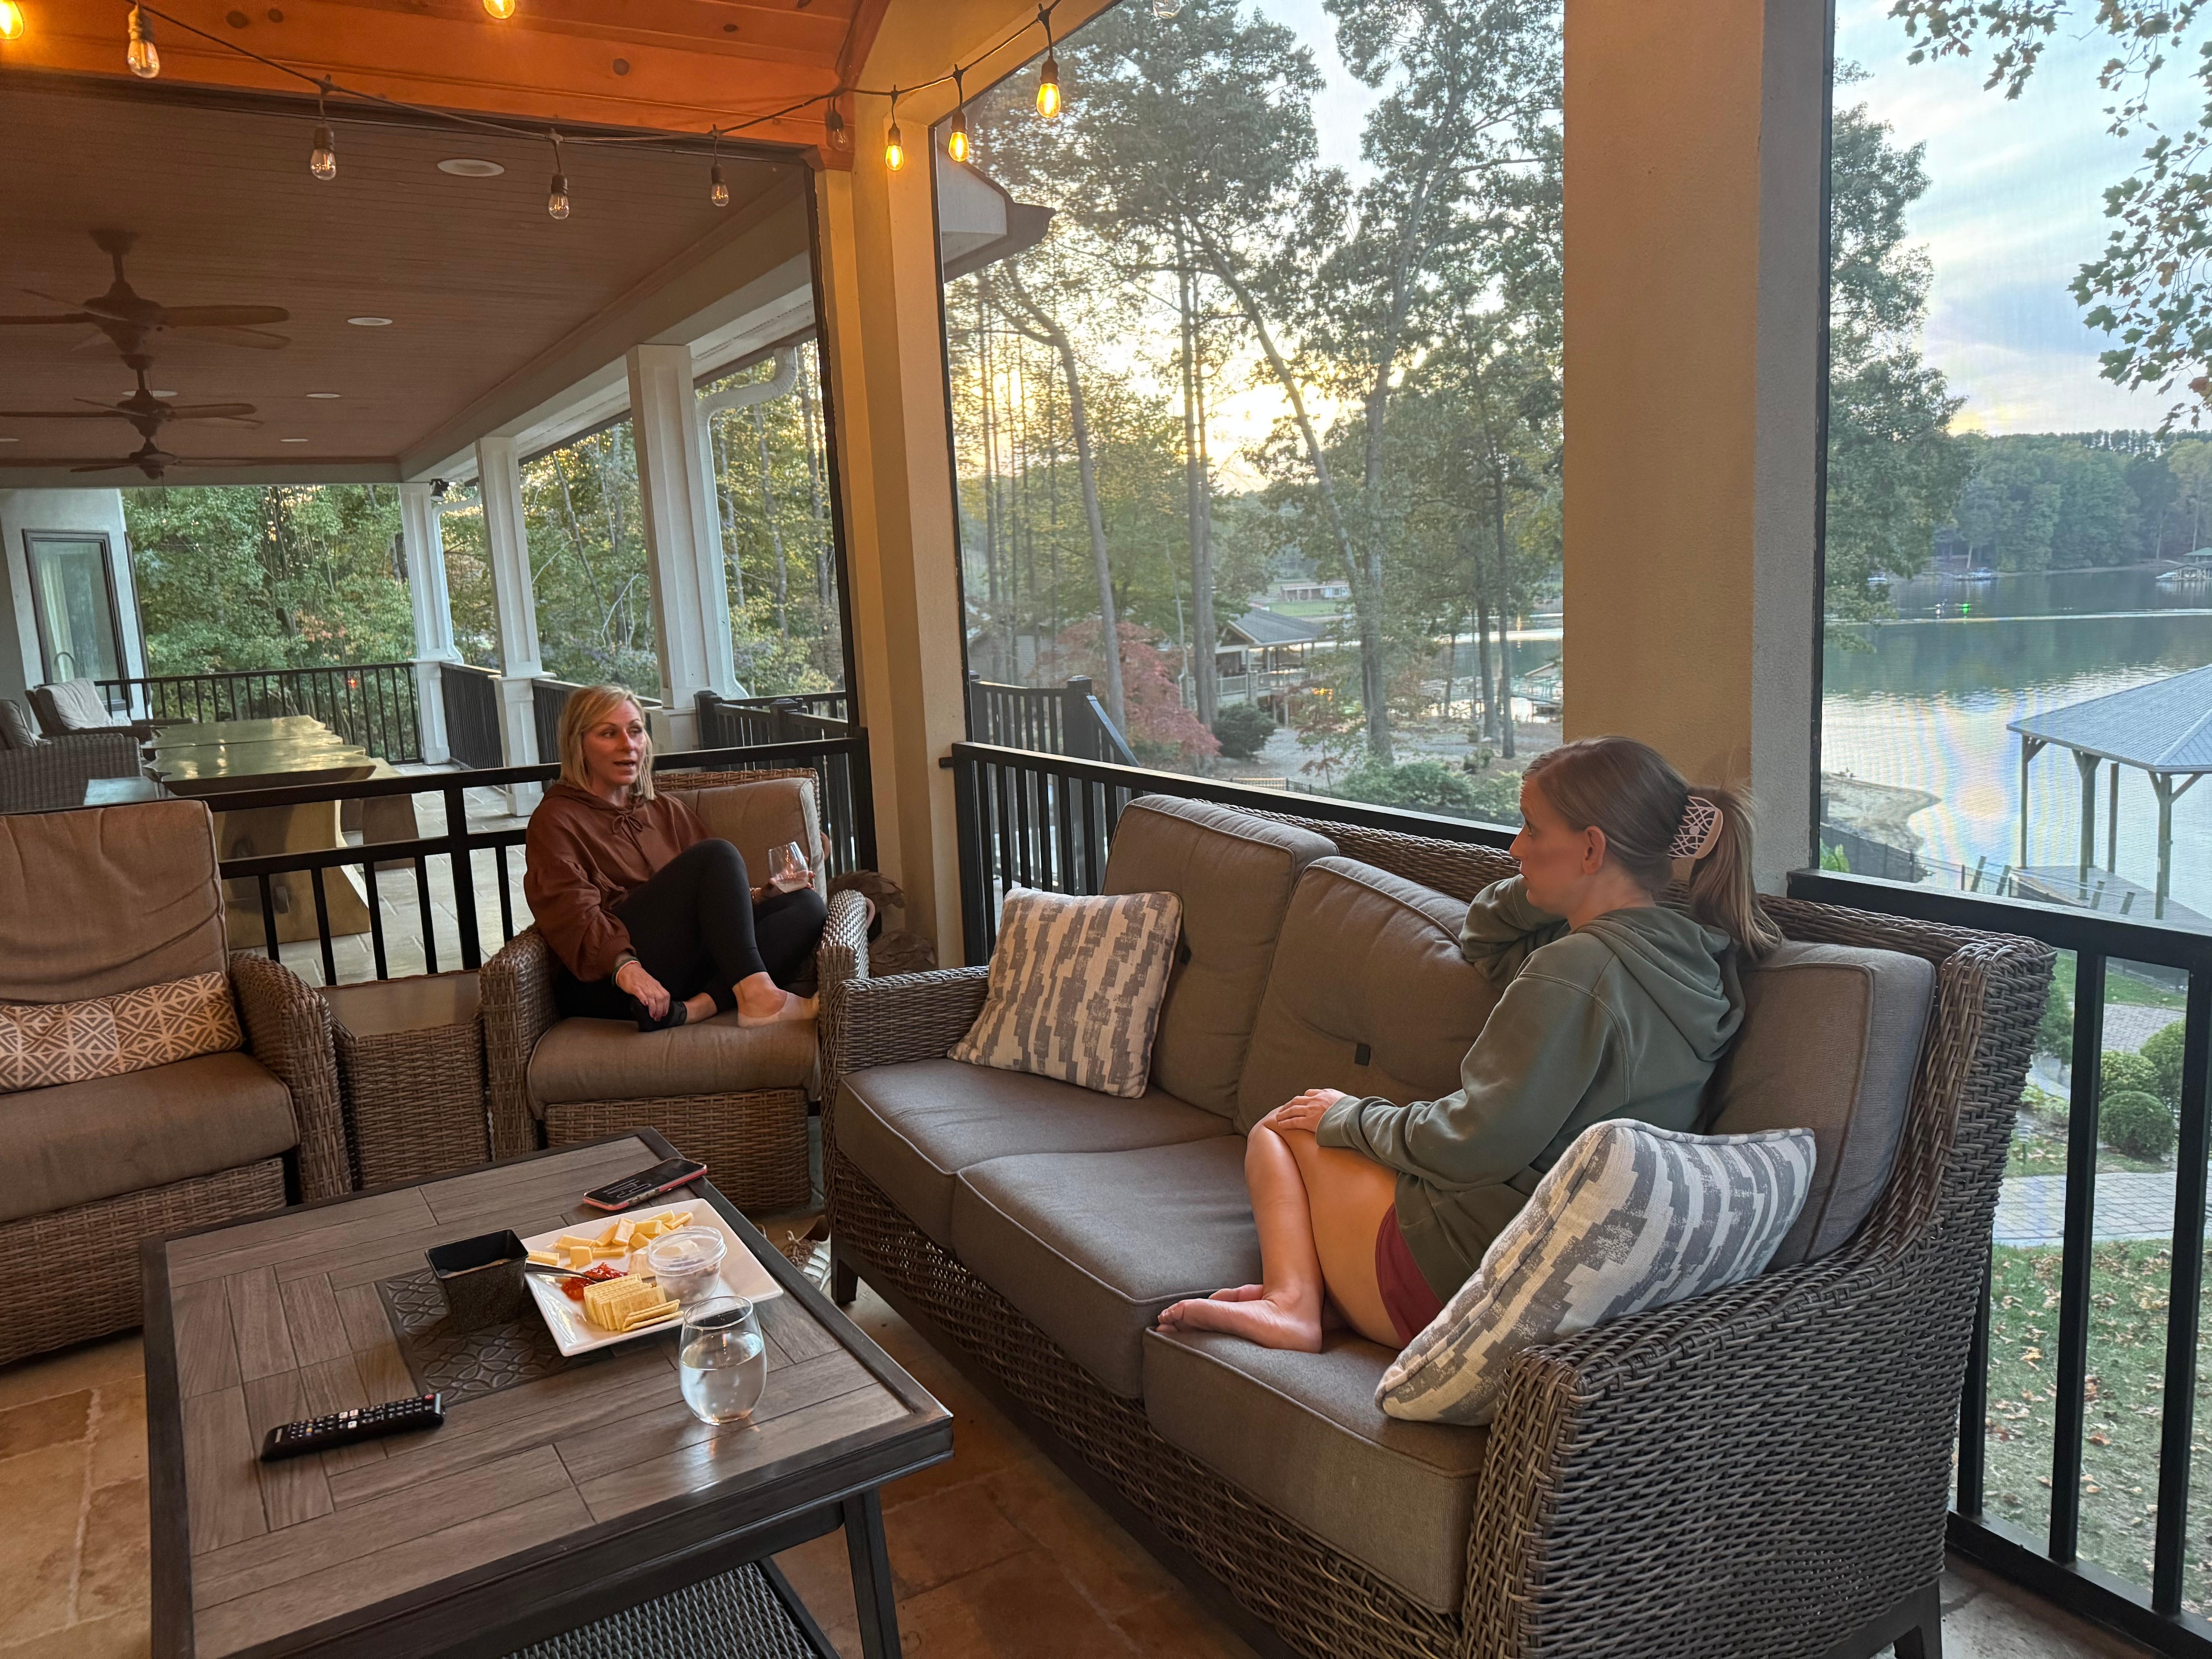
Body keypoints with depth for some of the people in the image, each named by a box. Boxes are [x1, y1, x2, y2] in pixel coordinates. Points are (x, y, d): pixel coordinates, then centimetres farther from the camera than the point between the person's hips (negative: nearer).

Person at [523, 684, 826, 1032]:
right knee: (719, 854, -21)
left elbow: (719, 891, 22)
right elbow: (572, 912, -10)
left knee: (808, 905, -14)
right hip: (607, 984, -6)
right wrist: (624, 965, -27)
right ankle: (756, 995, -34)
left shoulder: (668, 811, 27)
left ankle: (695, 1007, -33)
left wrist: (758, 894, -1)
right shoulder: (556, 820, 8)